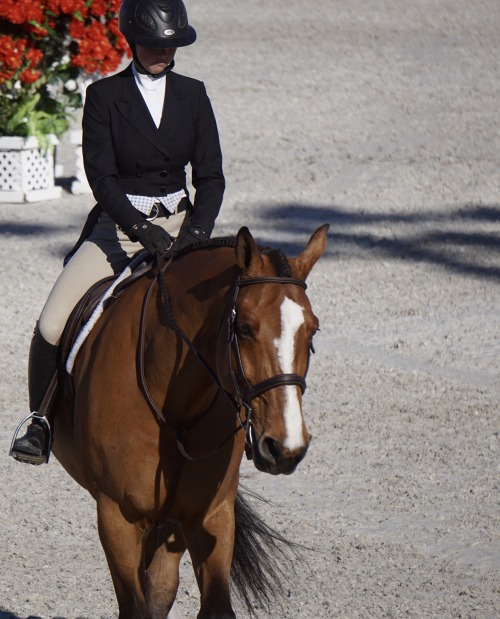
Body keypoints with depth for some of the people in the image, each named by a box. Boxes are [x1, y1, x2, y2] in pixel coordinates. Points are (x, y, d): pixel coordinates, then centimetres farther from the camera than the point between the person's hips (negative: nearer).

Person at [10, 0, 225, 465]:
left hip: (179, 224, 2)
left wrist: (197, 233, -13)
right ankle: (41, 423, 4)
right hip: (117, 226, -2)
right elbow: (101, 175, -11)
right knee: (51, 327, -16)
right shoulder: (104, 96, -3)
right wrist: (140, 228, -24)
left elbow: (210, 177, 4)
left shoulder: (192, 96, 6)